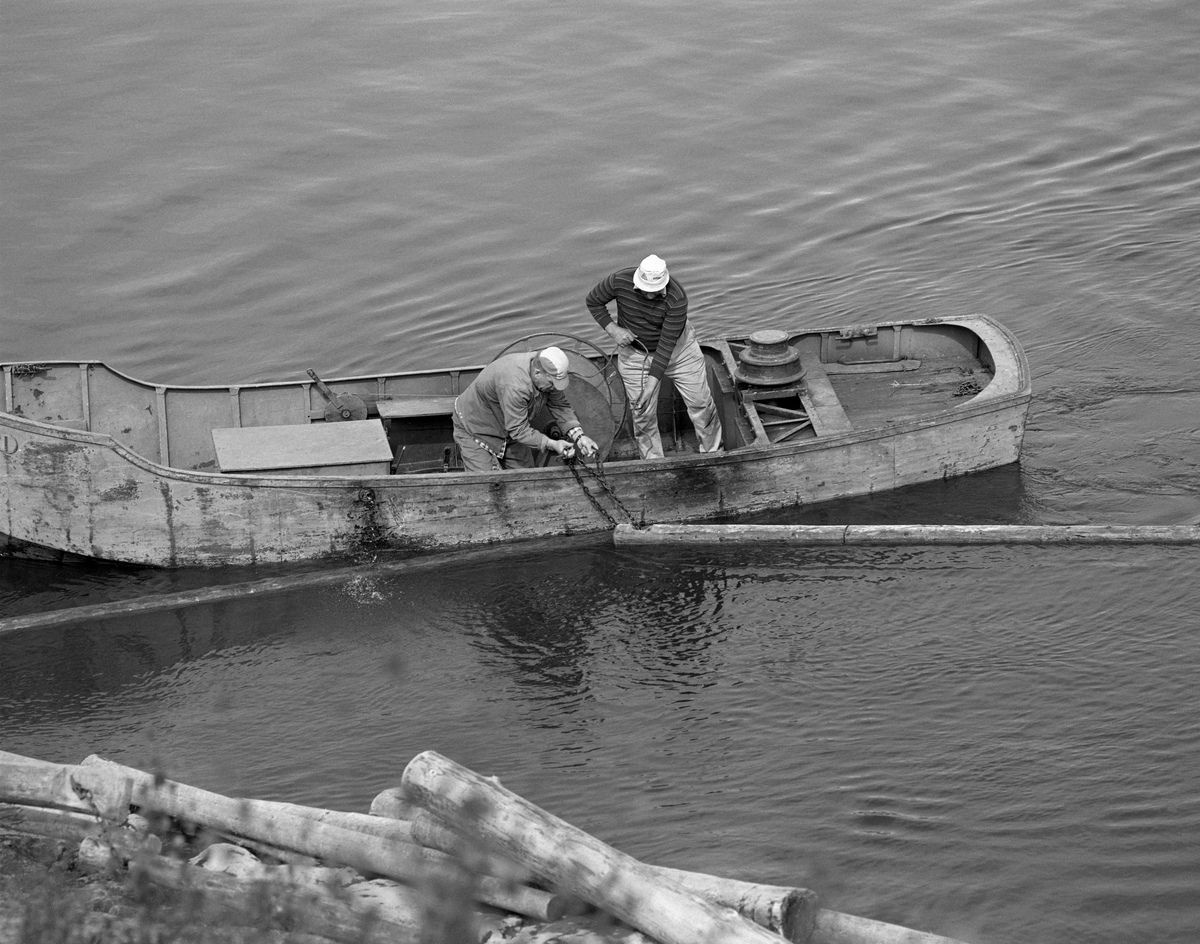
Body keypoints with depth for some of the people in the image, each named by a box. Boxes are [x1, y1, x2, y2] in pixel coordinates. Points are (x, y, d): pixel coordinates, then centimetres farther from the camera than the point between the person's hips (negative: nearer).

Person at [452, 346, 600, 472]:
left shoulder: (549, 377, -18)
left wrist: (578, 435, -21)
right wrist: (551, 444, -40)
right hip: (475, 429, -8)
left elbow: (560, 406, -8)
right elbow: (518, 430, -37)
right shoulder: (514, 386, -44)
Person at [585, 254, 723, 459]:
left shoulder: (676, 299, -32)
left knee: (700, 401, 4)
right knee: (643, 413, 3)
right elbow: (593, 302, -7)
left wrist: (652, 383, -31)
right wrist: (612, 329, -21)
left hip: (677, 347, -1)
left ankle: (713, 453, 24)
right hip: (635, 353, 1)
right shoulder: (620, 281, -25)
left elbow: (667, 344, -30)